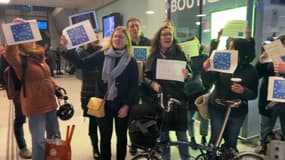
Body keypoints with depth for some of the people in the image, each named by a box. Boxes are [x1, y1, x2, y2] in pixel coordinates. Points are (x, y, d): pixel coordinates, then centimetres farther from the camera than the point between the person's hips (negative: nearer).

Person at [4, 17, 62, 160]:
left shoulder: (39, 55, 8)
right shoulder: (20, 59, -13)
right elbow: (9, 54, -38)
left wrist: (57, 88, 11)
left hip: (49, 102, 7)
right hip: (35, 106, -7)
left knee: (55, 136, 19)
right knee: (39, 140, -1)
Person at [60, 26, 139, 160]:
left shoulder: (131, 61, -6)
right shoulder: (102, 55, -1)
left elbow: (134, 86, -6)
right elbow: (81, 63, -5)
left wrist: (127, 105, -11)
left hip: (122, 105, -1)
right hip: (104, 103, 1)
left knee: (121, 136, 15)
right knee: (105, 137, 12)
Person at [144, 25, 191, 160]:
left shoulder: (180, 54, 2)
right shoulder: (153, 56, 4)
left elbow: (188, 74, 6)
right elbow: (145, 76, 6)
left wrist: (186, 76, -17)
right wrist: (152, 83, -12)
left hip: (178, 98, -1)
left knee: (181, 133, 3)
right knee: (163, 133, 9)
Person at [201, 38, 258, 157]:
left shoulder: (250, 71, -4)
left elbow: (254, 94, -4)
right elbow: (208, 83, -12)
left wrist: (243, 91, -25)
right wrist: (206, 70, -32)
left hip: (237, 112, 0)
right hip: (217, 108, 0)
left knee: (231, 142, 13)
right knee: (215, 139, 3)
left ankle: (229, 155, 34)